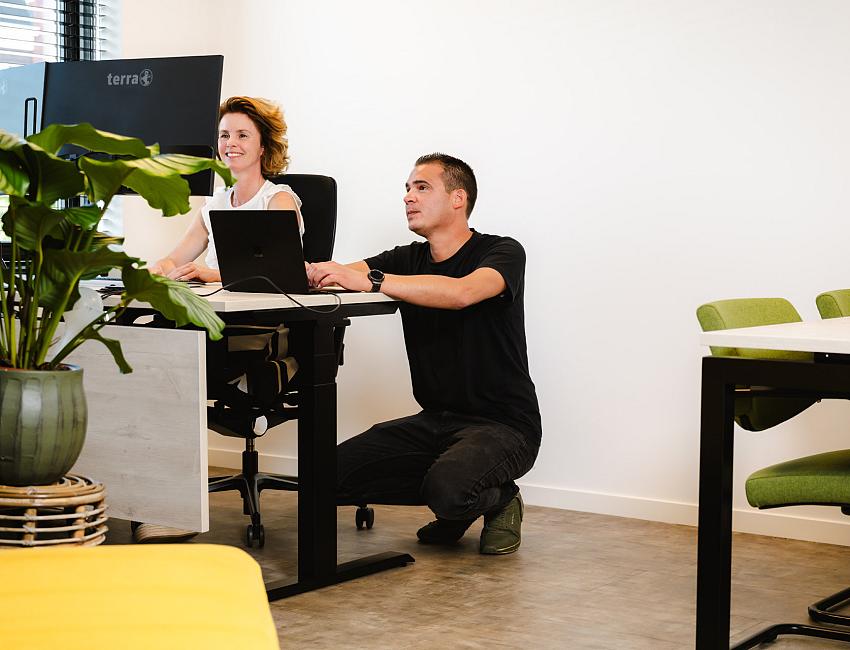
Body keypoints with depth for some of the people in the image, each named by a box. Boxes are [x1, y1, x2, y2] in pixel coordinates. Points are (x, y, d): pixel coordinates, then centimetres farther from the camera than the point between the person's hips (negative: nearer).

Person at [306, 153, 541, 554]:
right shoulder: (407, 261, 10)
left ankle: (498, 498, 3)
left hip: (503, 425, -6)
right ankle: (457, 504, 9)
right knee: (336, 471, -11)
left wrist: (370, 280, -38)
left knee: (447, 487, -35)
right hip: (436, 421, 6)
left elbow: (460, 293, -32)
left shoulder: (503, 253, -8)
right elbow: (325, 274, -4)